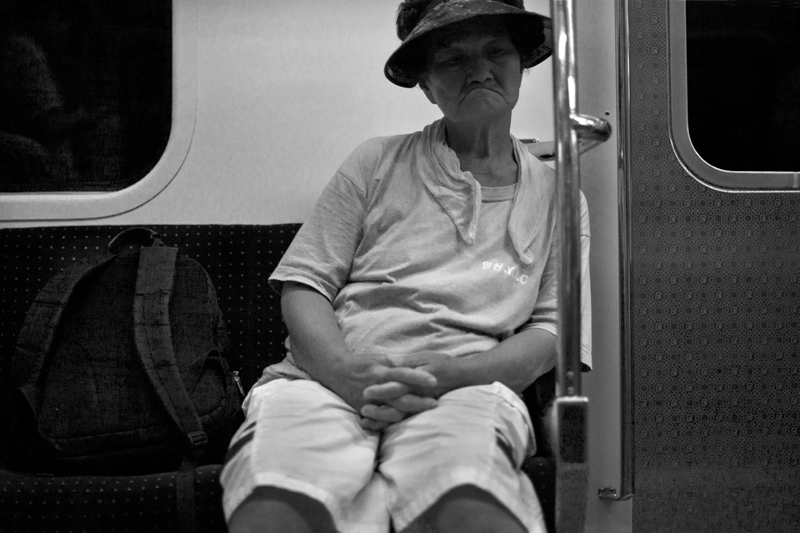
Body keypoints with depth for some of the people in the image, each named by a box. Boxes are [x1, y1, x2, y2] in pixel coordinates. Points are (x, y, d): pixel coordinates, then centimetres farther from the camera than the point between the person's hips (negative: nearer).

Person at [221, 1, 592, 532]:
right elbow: (303, 283, 8)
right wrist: (344, 369, -14)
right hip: (329, 377, 1)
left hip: (465, 387, 0)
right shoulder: (378, 161, 16)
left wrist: (448, 374, -12)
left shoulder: (556, 195, 18)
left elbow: (551, 333, 8)